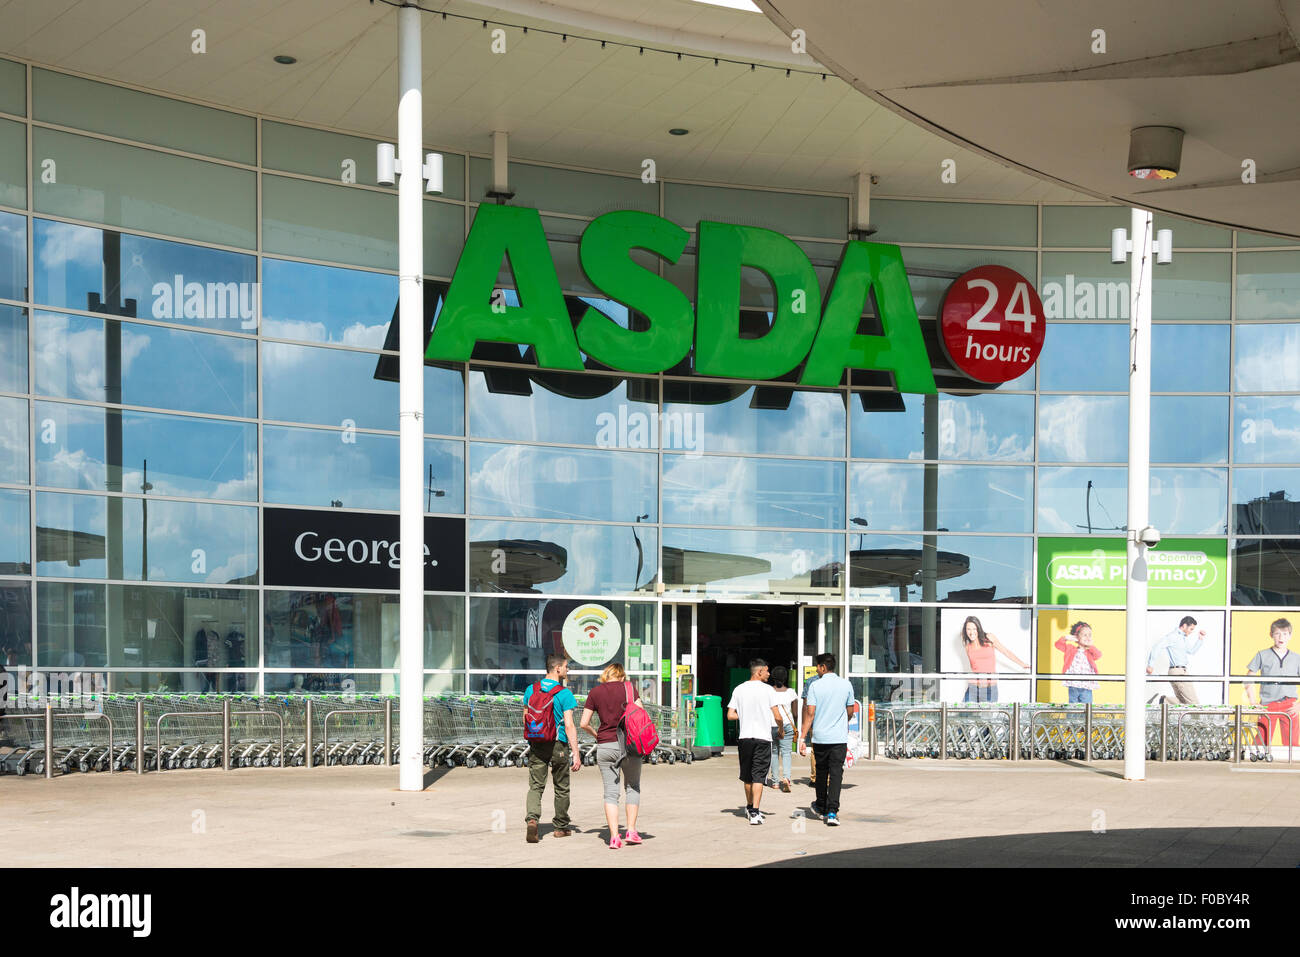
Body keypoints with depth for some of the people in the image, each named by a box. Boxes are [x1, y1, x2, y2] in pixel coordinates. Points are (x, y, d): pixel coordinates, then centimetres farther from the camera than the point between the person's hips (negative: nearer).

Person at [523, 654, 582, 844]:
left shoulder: (531, 690, 4)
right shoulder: (564, 694, -10)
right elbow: (569, 726, -14)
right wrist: (576, 752, -13)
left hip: (536, 744, 3)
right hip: (558, 744, -3)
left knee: (536, 786, 2)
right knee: (561, 787, 13)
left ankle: (531, 817, -23)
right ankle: (561, 826, 25)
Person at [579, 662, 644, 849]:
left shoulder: (595, 692, 5)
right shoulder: (629, 688, 2)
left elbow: (584, 724, 3)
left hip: (605, 746, 1)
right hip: (629, 744, -1)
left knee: (610, 792, 5)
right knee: (632, 787, 15)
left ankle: (614, 837, -4)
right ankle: (631, 831, 9)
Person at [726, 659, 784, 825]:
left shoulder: (739, 689, 5)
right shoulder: (767, 690, -5)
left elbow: (730, 715, 3)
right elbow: (777, 717, -8)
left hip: (744, 737, 4)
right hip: (763, 737, -3)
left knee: (747, 776, 18)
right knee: (758, 776, -3)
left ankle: (749, 807, 33)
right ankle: (755, 813, -12)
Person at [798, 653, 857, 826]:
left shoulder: (815, 686, -4)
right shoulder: (846, 685, 2)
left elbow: (810, 713, -8)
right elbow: (850, 711, 11)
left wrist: (802, 737, -6)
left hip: (820, 736, 0)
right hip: (839, 737, 0)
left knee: (821, 772, 15)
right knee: (836, 773, -2)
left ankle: (821, 808, 30)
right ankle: (832, 811, -13)